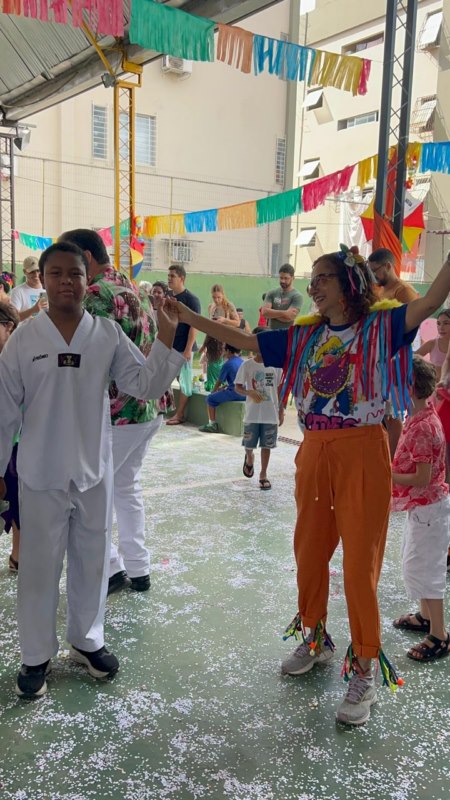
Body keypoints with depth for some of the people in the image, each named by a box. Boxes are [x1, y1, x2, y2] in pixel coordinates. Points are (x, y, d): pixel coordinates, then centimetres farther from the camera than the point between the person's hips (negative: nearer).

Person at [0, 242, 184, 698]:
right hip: (41, 474, -1)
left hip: (94, 471, 2)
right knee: (40, 566, 11)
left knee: (92, 561, 17)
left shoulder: (108, 335, -3)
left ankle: (86, 641, 38)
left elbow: (146, 386, -4)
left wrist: (166, 340, -16)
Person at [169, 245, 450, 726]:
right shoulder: (304, 336, 10)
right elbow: (241, 341, 12)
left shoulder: (380, 326, -3)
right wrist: (189, 317, 10)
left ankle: (363, 673, 15)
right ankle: (315, 640, 37)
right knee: (309, 552, 15)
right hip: (314, 453, 5)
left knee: (360, 563, -1)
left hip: (362, 453, -5)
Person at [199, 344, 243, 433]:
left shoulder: (228, 364, -6)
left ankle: (212, 425, 2)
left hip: (234, 393, -8)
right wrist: (224, 386, 24)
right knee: (221, 392, 31)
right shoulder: (242, 362, 15)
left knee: (210, 398, 3)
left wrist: (213, 391, 17)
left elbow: (219, 381, 1)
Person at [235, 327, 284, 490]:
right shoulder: (247, 365, -5)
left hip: (271, 414, 1)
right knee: (249, 445, 7)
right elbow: (238, 387, -2)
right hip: (252, 414, -1)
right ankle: (249, 458, 41)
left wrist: (281, 411, 5)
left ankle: (263, 474, 21)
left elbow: (280, 389, 6)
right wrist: (250, 392, -23)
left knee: (266, 445, 6)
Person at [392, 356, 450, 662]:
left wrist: (387, 475, -20)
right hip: (422, 505, 10)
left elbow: (422, 479, -25)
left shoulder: (423, 427, -26)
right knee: (417, 562, 21)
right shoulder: (418, 416, 2)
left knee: (423, 567, -2)